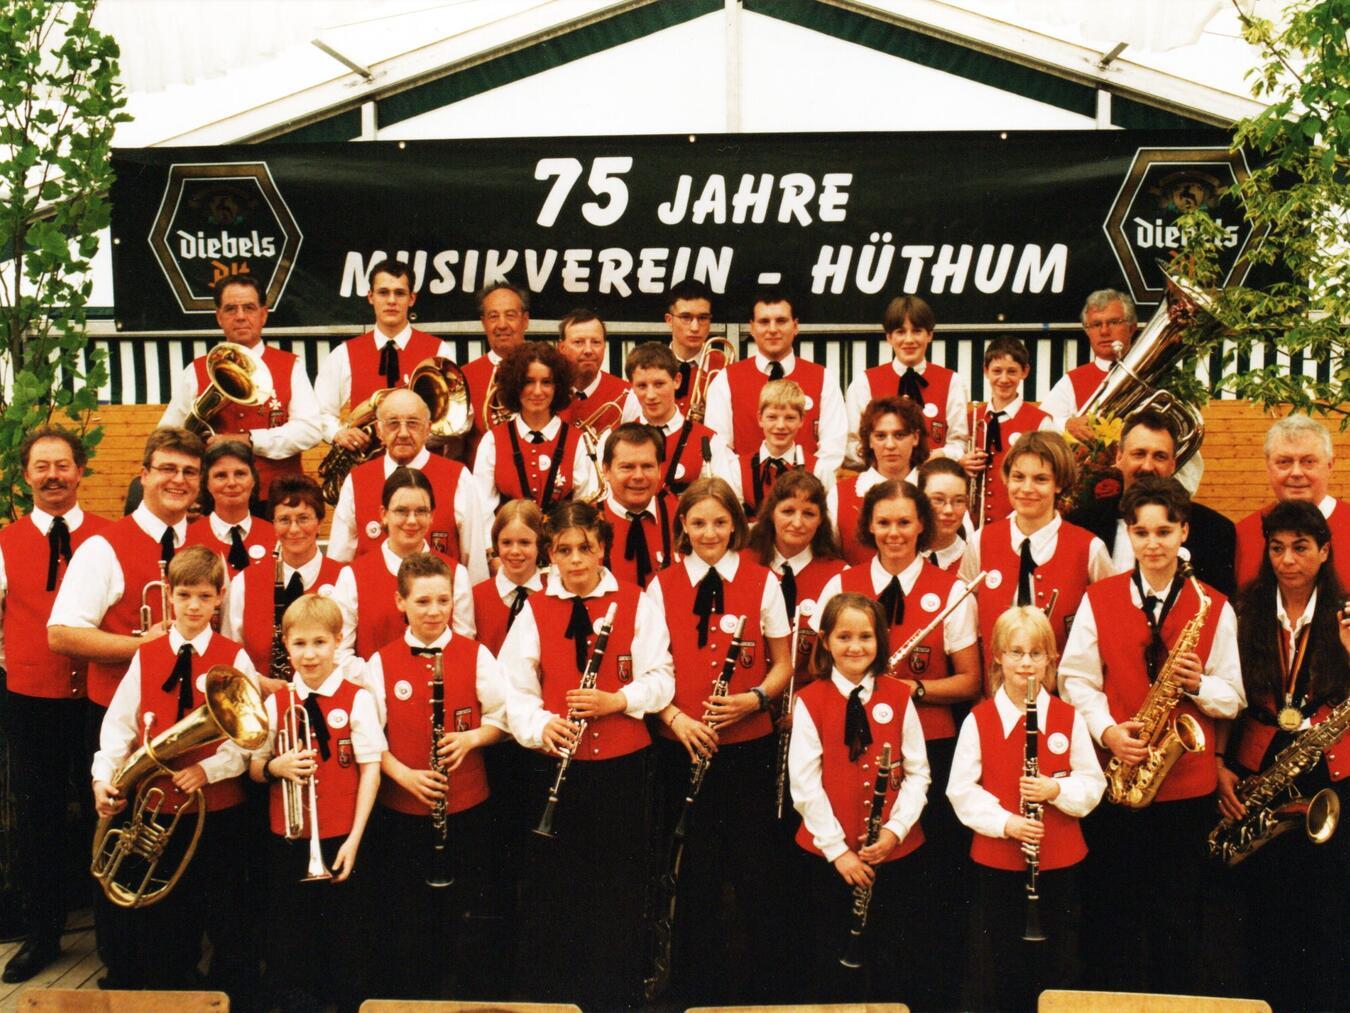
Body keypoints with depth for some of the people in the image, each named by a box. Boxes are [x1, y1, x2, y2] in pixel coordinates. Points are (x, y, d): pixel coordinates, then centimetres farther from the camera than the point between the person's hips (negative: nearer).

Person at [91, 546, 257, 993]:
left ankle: (230, 992, 26)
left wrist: (208, 769, -21)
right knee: (160, 918, 11)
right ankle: (171, 990, 29)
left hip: (217, 804, -2)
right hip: (155, 806, 2)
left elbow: (249, 734, -8)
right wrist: (104, 778, -14)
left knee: (222, 915, 9)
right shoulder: (145, 656, 4)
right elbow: (120, 722, 0)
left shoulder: (234, 659, -3)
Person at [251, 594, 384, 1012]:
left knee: (346, 941, 8)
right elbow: (255, 768, 8)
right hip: (288, 839, 3)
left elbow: (370, 770, -6)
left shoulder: (357, 699, -6)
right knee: (289, 941, 12)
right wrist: (276, 766, -16)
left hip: (341, 839, -3)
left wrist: (355, 838, -10)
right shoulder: (276, 703, 3)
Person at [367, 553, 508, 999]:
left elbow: (501, 719, 1)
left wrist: (471, 737, -18)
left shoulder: (475, 655, -3)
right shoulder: (382, 662, -2)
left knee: (457, 912, 11)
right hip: (402, 807, 0)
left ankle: (453, 992, 30)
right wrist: (403, 774, -17)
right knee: (406, 915, 8)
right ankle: (403, 995, 26)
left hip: (466, 804, 0)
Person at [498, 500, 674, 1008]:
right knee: (552, 886, 7)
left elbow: (660, 679, -2)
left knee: (622, 886, 8)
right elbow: (514, 689, -1)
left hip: (622, 763, 0)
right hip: (557, 765, 0)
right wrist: (540, 727, -20)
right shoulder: (535, 610, 2)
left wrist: (617, 701, -19)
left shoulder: (635, 603, 1)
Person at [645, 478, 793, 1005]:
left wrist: (755, 698, -14)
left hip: (750, 744, 0)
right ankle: (697, 985, 27)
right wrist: (675, 717, -14)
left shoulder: (762, 581, 1)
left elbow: (783, 664, 5)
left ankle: (758, 981, 25)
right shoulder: (662, 586, 2)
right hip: (683, 745, 1)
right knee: (694, 867, 9)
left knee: (755, 869, 5)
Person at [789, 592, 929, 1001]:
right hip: (829, 855, -1)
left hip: (893, 854, 1)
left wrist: (894, 830, -13)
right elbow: (806, 784, -8)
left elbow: (918, 774, 1)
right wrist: (838, 849, -13)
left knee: (892, 971, 10)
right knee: (832, 973, 9)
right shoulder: (809, 702, -5)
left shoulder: (899, 698, 1)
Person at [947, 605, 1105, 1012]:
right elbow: (961, 790, -6)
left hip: (1059, 860, 1)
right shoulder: (978, 719, -4)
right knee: (993, 970, 8)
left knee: (1057, 970, 11)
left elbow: (1093, 784, 1)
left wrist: (1056, 789, -19)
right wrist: (1005, 822, -19)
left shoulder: (1069, 718, 0)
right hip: (996, 861, -1)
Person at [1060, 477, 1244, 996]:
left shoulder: (1214, 608, 2)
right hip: (1113, 776, 0)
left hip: (1187, 781, 0)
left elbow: (1233, 698, 3)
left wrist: (1198, 683, -17)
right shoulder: (1098, 599, 2)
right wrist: (1107, 730, -15)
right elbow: (1075, 678, 0)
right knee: (1110, 908, 8)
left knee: (1181, 909, 8)